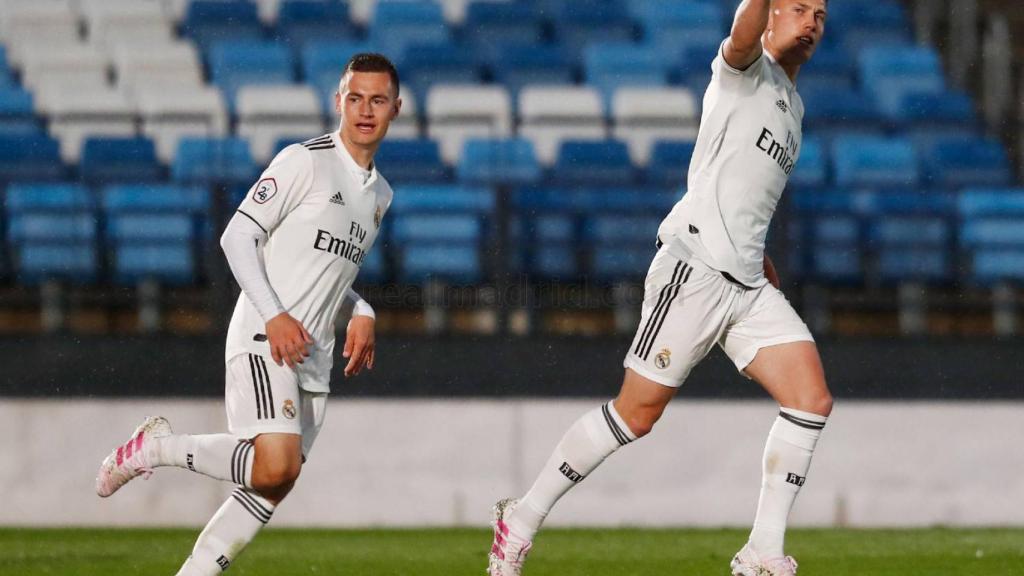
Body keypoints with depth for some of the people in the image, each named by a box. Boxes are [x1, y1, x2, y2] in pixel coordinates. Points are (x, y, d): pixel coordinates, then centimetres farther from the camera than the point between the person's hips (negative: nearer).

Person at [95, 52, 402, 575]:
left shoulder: (380, 194, 19)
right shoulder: (305, 161, -5)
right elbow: (237, 236, -9)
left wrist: (362, 314, 11)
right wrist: (274, 316, -18)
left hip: (312, 356, 8)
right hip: (263, 340, -8)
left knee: (272, 489, 2)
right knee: (275, 466, -25)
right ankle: (155, 448, -6)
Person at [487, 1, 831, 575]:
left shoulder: (793, 103, 22)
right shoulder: (747, 71, -2)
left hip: (748, 284, 8)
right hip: (696, 265, -8)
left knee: (813, 402, -5)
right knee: (637, 413, -7)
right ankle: (523, 519, 6)